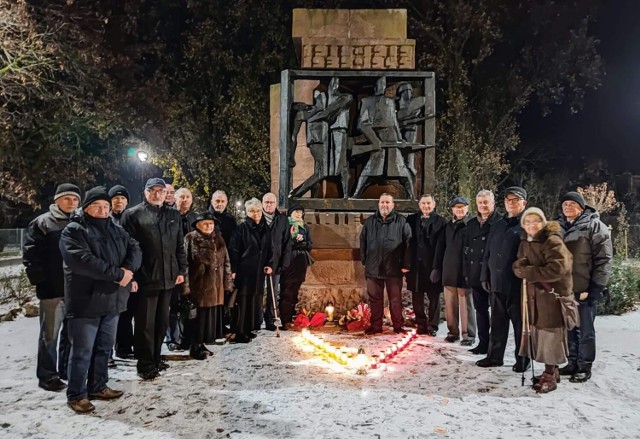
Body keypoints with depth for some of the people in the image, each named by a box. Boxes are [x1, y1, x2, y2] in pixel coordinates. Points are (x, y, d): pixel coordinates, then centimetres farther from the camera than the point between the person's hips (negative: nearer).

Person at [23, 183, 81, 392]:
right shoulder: (42, 223, -3)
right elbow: (30, 254, -7)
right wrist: (40, 280, -13)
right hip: (52, 288, -5)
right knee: (50, 334, 3)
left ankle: (67, 369, 28)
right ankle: (47, 375, 14)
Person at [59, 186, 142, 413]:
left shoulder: (116, 230, 13)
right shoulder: (73, 231, -9)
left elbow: (135, 249, 6)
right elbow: (82, 261, -24)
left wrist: (128, 269, -16)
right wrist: (117, 273, -22)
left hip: (112, 300, 7)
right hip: (86, 301, -7)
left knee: (105, 347, 17)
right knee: (83, 351, 2)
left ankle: (98, 386, 31)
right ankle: (76, 394, 17)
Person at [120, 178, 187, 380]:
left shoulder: (173, 215, 12)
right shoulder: (133, 214, -3)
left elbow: (180, 245, 14)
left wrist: (181, 270, 8)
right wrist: (131, 276, -13)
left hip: (168, 277, 5)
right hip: (145, 278, -5)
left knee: (162, 321, 14)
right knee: (145, 323, 2)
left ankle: (155, 358, 28)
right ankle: (145, 364, 13)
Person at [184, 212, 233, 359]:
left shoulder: (218, 239, 14)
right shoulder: (191, 239, -5)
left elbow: (225, 262, 16)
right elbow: (185, 262, -10)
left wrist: (227, 282, 12)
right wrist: (186, 285, -16)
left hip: (215, 286, 6)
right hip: (198, 285, -6)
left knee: (211, 315, 10)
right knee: (199, 316, -2)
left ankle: (201, 344, 24)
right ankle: (195, 347, 11)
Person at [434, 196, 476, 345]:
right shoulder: (448, 226, 13)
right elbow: (441, 248, 13)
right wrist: (437, 268, 8)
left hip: (465, 272, -5)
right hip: (448, 272, 5)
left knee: (466, 306, 1)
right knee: (450, 305, 10)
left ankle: (468, 334, 11)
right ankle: (453, 332, 21)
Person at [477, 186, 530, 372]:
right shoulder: (498, 225, 14)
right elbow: (488, 253, 16)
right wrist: (485, 276, 12)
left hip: (518, 283, -6)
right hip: (497, 282, 6)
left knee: (520, 323, 6)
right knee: (497, 322, 14)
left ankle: (522, 360, 19)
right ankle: (494, 356, 25)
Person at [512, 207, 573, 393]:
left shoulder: (552, 241, -12)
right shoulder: (525, 243, 12)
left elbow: (558, 268, -23)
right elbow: (518, 266, 9)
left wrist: (529, 272, -17)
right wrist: (524, 268, -16)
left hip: (552, 294, -7)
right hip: (534, 294, 7)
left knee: (550, 334, -1)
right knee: (539, 334, 12)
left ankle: (550, 376, 9)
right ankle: (551, 371, 26)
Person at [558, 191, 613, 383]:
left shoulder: (595, 226, -6)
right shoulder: (559, 227, 12)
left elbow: (604, 259, -10)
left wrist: (597, 286, -14)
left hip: (585, 290, -5)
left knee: (585, 330, 5)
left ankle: (585, 367, 16)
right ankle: (573, 363, 26)